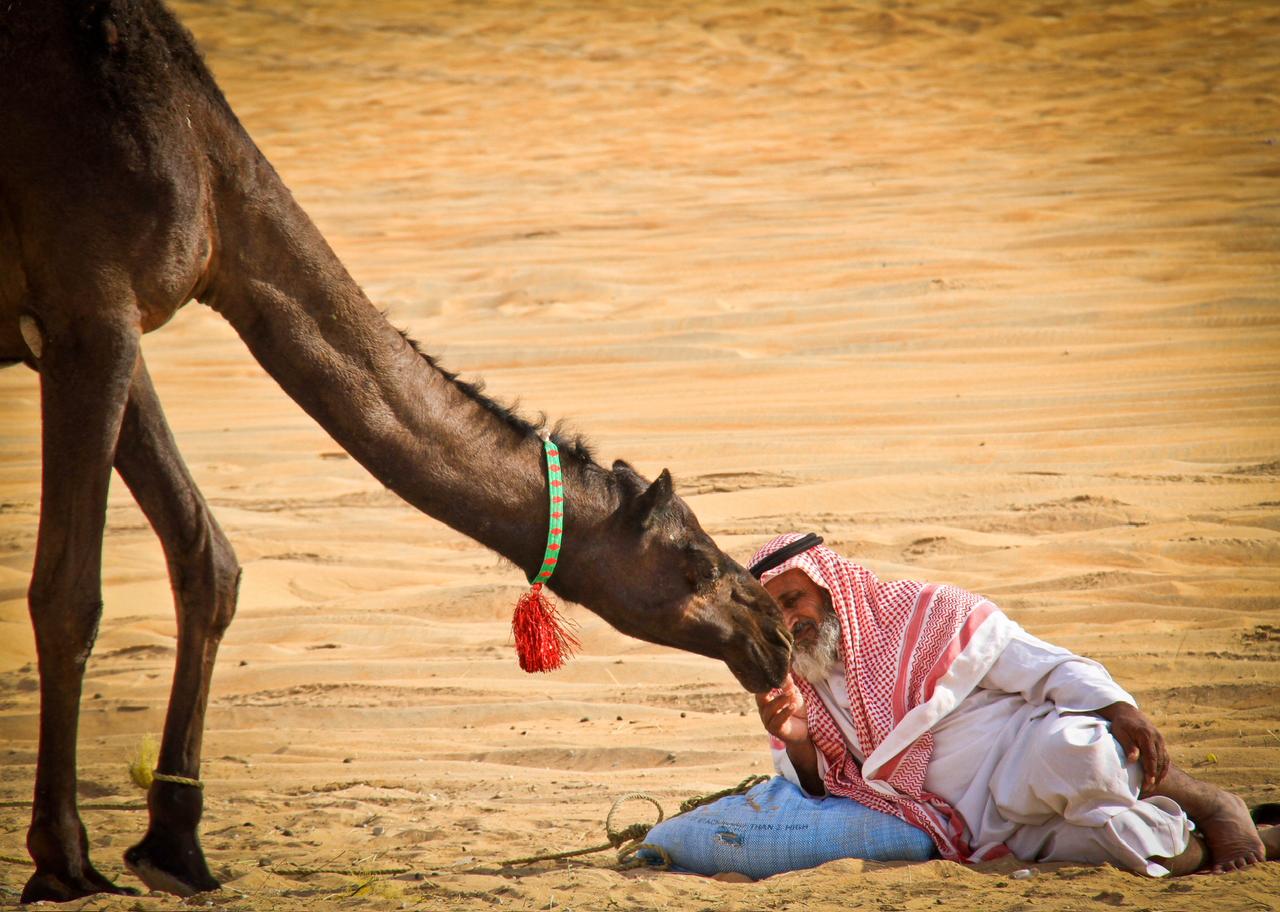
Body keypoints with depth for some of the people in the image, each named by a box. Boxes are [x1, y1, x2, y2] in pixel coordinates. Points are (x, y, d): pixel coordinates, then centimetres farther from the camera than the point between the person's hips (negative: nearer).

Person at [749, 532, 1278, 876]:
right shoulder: (803, 687, 17)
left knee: (1066, 748, -40)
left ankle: (1214, 807, -13)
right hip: (987, 830, 3)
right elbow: (817, 790, 16)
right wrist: (797, 741, -6)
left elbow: (1040, 664, -2)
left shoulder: (922, 612, 3)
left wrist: (1118, 709, -17)